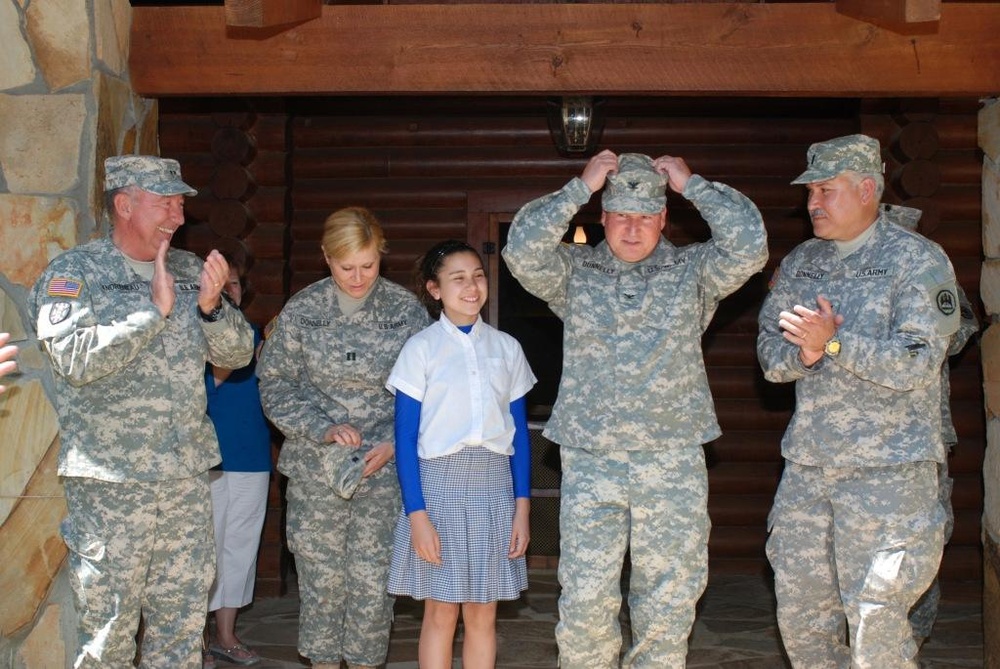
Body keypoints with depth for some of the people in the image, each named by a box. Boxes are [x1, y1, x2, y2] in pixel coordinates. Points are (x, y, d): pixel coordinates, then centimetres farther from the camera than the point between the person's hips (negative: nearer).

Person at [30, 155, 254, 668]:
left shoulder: (190, 272, 11)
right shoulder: (74, 273, -4)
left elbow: (237, 354, 9)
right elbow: (75, 359, -19)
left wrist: (211, 307, -10)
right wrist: (154, 309, -17)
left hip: (187, 474, 5)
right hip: (110, 479, -5)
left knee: (183, 620, 12)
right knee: (107, 623, 2)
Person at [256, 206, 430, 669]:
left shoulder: (407, 311, -2)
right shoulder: (301, 311, -2)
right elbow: (275, 385, 1)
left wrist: (392, 444, -13)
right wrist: (323, 429, -13)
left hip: (385, 468, 0)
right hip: (315, 468, 1)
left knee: (373, 578, 3)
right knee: (320, 575, 7)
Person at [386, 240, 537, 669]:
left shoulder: (506, 347, 7)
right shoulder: (420, 348, -2)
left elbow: (519, 430, 9)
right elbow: (405, 437, -4)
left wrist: (522, 504, 3)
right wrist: (417, 513, -11)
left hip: (493, 485, 3)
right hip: (438, 482, -3)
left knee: (482, 614, 7)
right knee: (441, 613, 3)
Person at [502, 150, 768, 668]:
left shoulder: (693, 271, 6)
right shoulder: (575, 271, 7)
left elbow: (749, 244, -10)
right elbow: (522, 248, -11)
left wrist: (692, 184, -3)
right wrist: (580, 187, -8)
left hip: (673, 464, 1)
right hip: (590, 463, 0)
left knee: (668, 602, 8)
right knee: (584, 600, 0)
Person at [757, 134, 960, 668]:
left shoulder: (917, 260, -5)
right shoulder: (799, 264, 12)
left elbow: (917, 366, -14)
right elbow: (769, 353, 10)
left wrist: (833, 341, -22)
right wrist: (802, 353, -12)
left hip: (887, 468, -6)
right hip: (806, 464, 6)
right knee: (799, 614, 11)